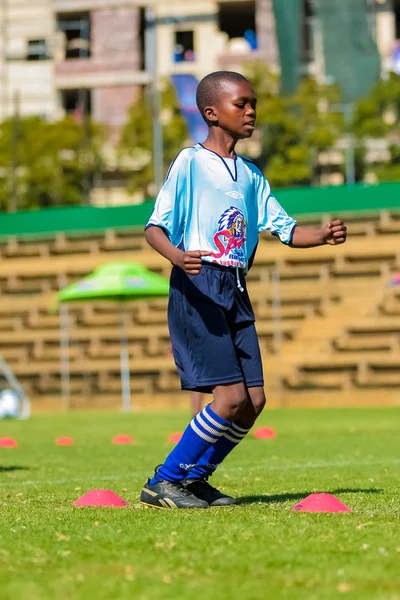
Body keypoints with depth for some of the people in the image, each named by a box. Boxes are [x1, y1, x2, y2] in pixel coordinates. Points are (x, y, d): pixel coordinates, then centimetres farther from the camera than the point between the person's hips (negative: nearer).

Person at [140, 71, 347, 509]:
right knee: (231, 397, -15)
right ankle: (163, 482, -3)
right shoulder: (189, 162, -5)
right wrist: (176, 256, -32)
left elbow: (284, 229, 16)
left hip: (236, 290, 8)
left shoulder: (250, 175, 16)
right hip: (197, 287, -7)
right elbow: (155, 227, -11)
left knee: (253, 401, 2)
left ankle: (194, 478, 18)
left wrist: (322, 237, -4)